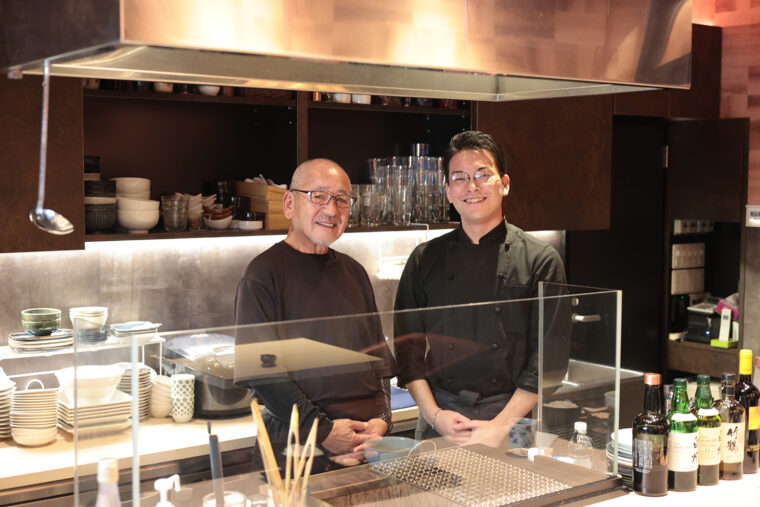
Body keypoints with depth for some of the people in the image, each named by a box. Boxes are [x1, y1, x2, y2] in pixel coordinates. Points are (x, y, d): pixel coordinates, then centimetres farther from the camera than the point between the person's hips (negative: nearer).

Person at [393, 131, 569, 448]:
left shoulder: (541, 260, -1)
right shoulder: (425, 259, 7)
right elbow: (408, 346, 6)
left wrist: (501, 425, -11)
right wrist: (434, 414, -5)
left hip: (512, 414, -1)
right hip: (439, 416, 2)